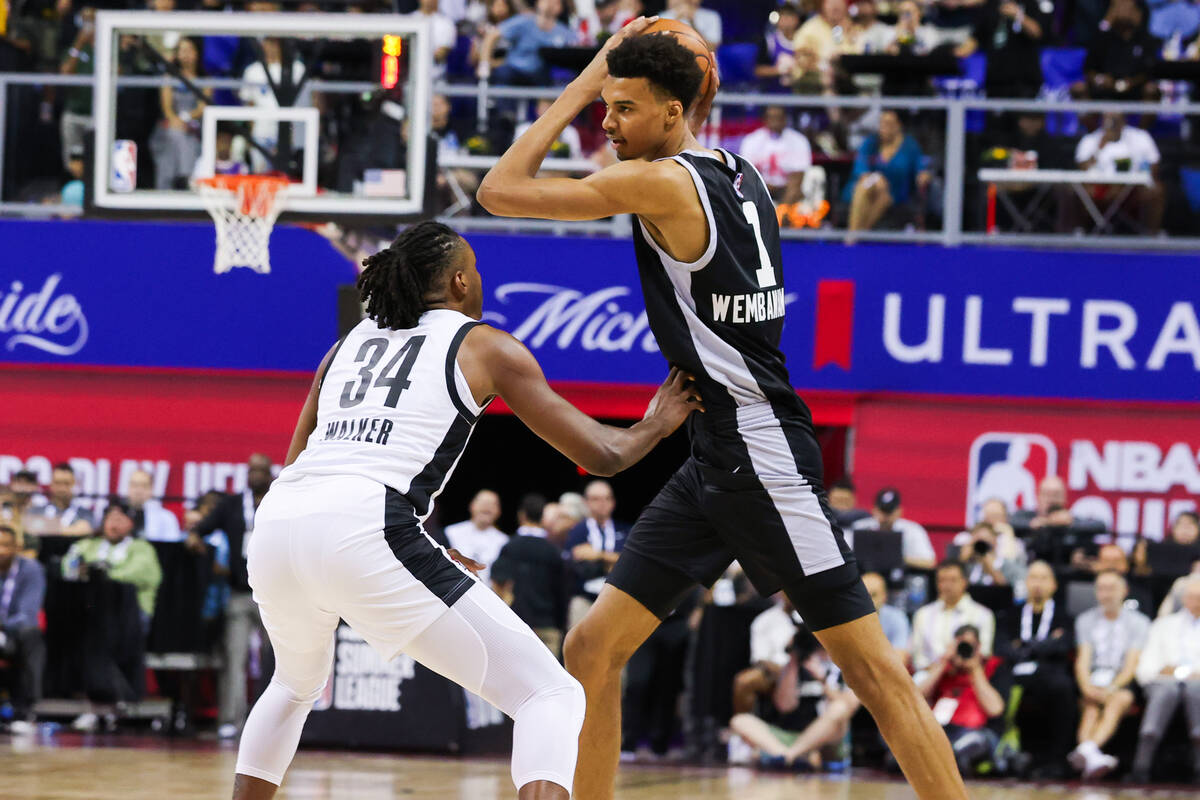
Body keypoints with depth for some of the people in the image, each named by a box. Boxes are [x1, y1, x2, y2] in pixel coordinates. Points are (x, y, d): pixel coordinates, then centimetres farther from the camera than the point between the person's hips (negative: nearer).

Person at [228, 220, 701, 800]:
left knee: (297, 685, 38)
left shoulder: (348, 344, 28)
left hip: (275, 531, 6)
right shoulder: (485, 347, 14)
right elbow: (601, 455, 13)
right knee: (551, 695, 0)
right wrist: (656, 425, 34)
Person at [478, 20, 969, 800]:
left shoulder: (660, 181, -13)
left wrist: (580, 88, -1)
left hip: (763, 456, -10)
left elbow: (501, 190, -9)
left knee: (873, 665, -7)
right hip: (713, 463, 10)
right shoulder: (735, 173, 11)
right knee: (592, 648, 7)